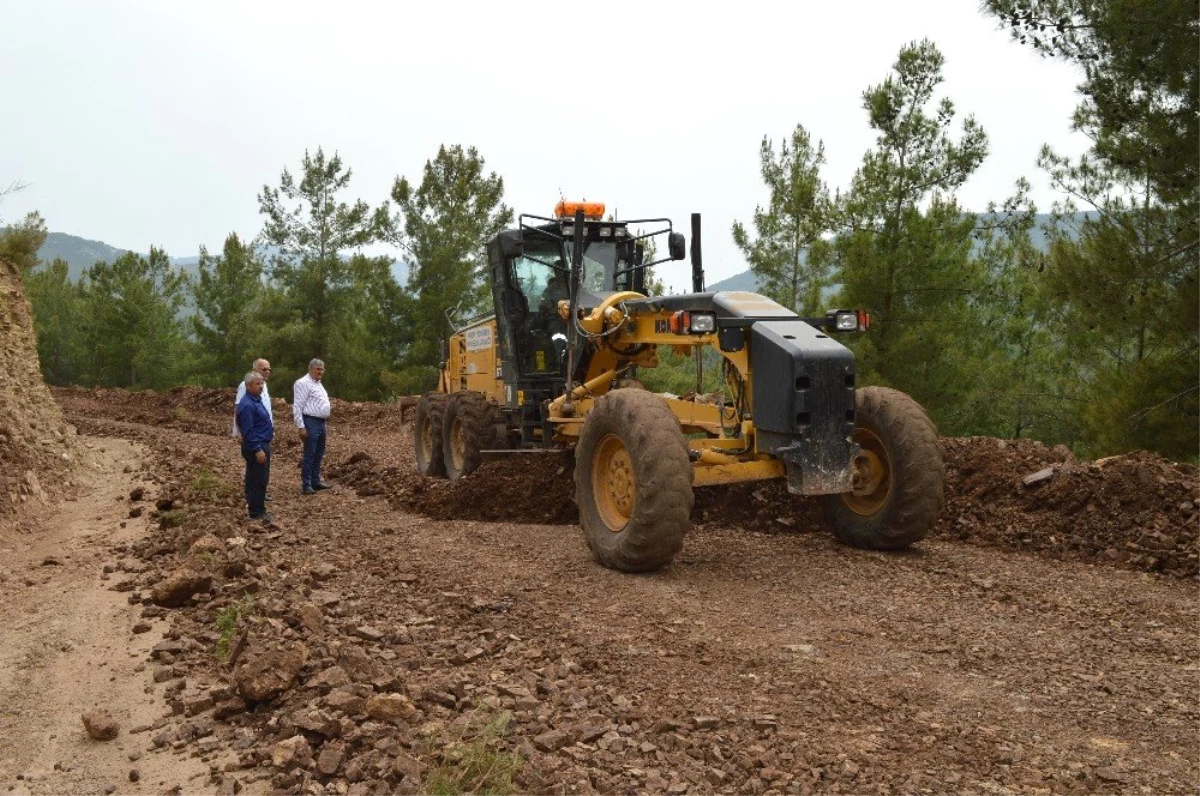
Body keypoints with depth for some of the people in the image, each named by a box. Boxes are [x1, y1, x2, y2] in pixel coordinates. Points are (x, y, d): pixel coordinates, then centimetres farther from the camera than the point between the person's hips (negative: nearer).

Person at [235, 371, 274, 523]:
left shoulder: (256, 400, 12)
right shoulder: (247, 405, -20)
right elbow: (248, 431, -23)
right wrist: (257, 449, -24)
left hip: (262, 444, 10)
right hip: (256, 447, -10)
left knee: (255, 478, 18)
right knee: (259, 480, -6)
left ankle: (252, 501, 28)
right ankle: (257, 512, -1)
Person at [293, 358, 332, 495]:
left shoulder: (318, 383, 17)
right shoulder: (303, 383, -13)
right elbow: (297, 407, -18)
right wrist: (301, 427, -21)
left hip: (321, 422, 10)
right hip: (311, 423, -10)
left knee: (319, 454, 15)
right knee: (309, 455, -7)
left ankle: (316, 481, 24)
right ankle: (306, 485, -2)